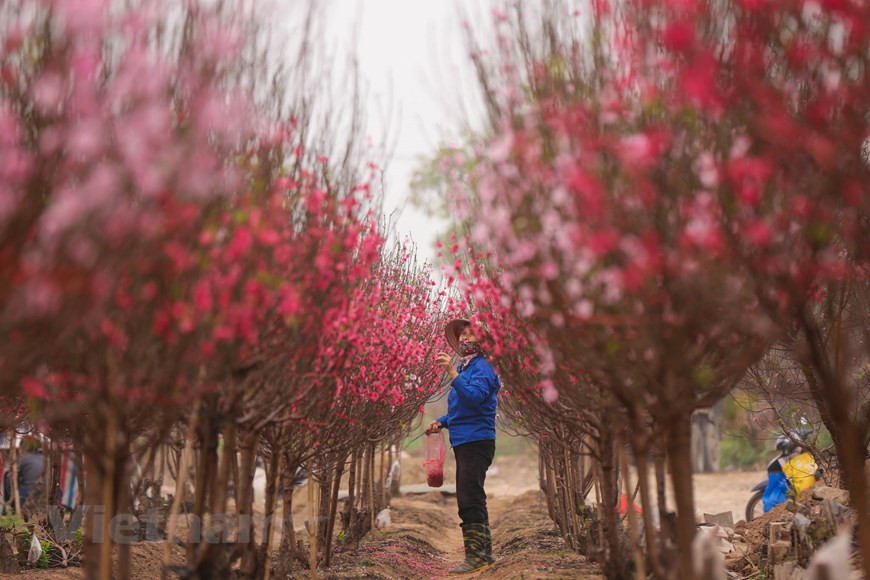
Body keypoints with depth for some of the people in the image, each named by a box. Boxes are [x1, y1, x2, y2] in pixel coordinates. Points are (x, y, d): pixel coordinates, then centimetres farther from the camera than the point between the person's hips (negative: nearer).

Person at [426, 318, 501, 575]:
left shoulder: (482, 367, -10)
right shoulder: (464, 367, 19)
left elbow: (474, 397, -27)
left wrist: (452, 372, -30)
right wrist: (441, 422, 12)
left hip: (476, 441, -10)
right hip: (463, 442, 10)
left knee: (469, 500, -12)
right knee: (472, 499, 14)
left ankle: (476, 556, -11)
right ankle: (484, 553, 22)